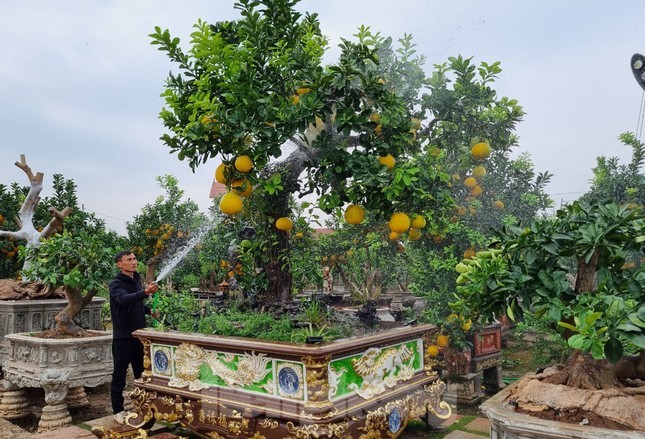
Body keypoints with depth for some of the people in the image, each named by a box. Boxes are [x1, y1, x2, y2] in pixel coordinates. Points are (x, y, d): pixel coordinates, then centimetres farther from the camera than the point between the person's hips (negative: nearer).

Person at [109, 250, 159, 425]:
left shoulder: (137, 281, 8)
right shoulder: (116, 284, -14)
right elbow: (124, 299, -36)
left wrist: (150, 311, 7)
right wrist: (145, 292, -51)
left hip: (139, 335, 7)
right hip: (123, 337, -7)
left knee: (141, 373, 15)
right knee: (120, 375, 4)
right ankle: (118, 411, 17)